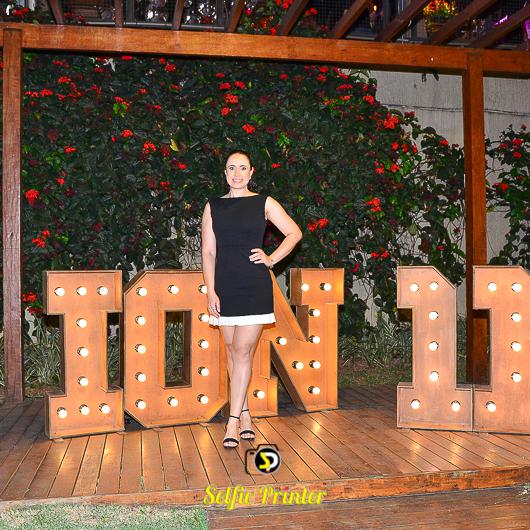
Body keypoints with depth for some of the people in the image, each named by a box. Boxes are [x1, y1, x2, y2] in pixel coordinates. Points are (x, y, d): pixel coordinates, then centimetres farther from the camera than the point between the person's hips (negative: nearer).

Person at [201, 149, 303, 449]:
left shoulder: (264, 203, 4)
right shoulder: (213, 207, 9)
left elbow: (295, 233, 9)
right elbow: (208, 252, 6)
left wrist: (272, 259, -2)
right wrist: (211, 292, -1)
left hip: (255, 287, -3)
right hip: (225, 287, 3)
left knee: (242, 351, -8)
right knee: (234, 351, 7)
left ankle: (233, 422, -3)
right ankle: (245, 416, 19)